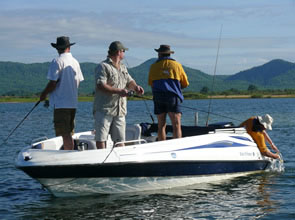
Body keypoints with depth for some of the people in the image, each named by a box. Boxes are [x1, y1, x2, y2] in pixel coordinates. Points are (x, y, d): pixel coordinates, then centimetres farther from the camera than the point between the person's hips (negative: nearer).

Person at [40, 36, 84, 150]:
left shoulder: (57, 61, -12)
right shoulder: (75, 62, 9)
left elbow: (53, 83, -15)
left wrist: (44, 94, 0)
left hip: (61, 103, -7)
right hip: (73, 103, 7)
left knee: (65, 134, -7)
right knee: (69, 133, 14)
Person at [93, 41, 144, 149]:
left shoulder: (123, 68, 19)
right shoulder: (103, 66, -8)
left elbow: (129, 81, 24)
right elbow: (100, 85, -19)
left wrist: (136, 87, 1)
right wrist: (118, 91, -23)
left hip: (120, 111, 7)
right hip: (104, 110, -7)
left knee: (120, 140, 8)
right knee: (101, 138, -6)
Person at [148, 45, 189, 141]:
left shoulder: (154, 66, 9)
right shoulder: (177, 65, 7)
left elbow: (151, 83, 15)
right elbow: (185, 84, 11)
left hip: (158, 97, 2)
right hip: (173, 96, -2)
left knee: (161, 126, 9)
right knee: (176, 126, -7)